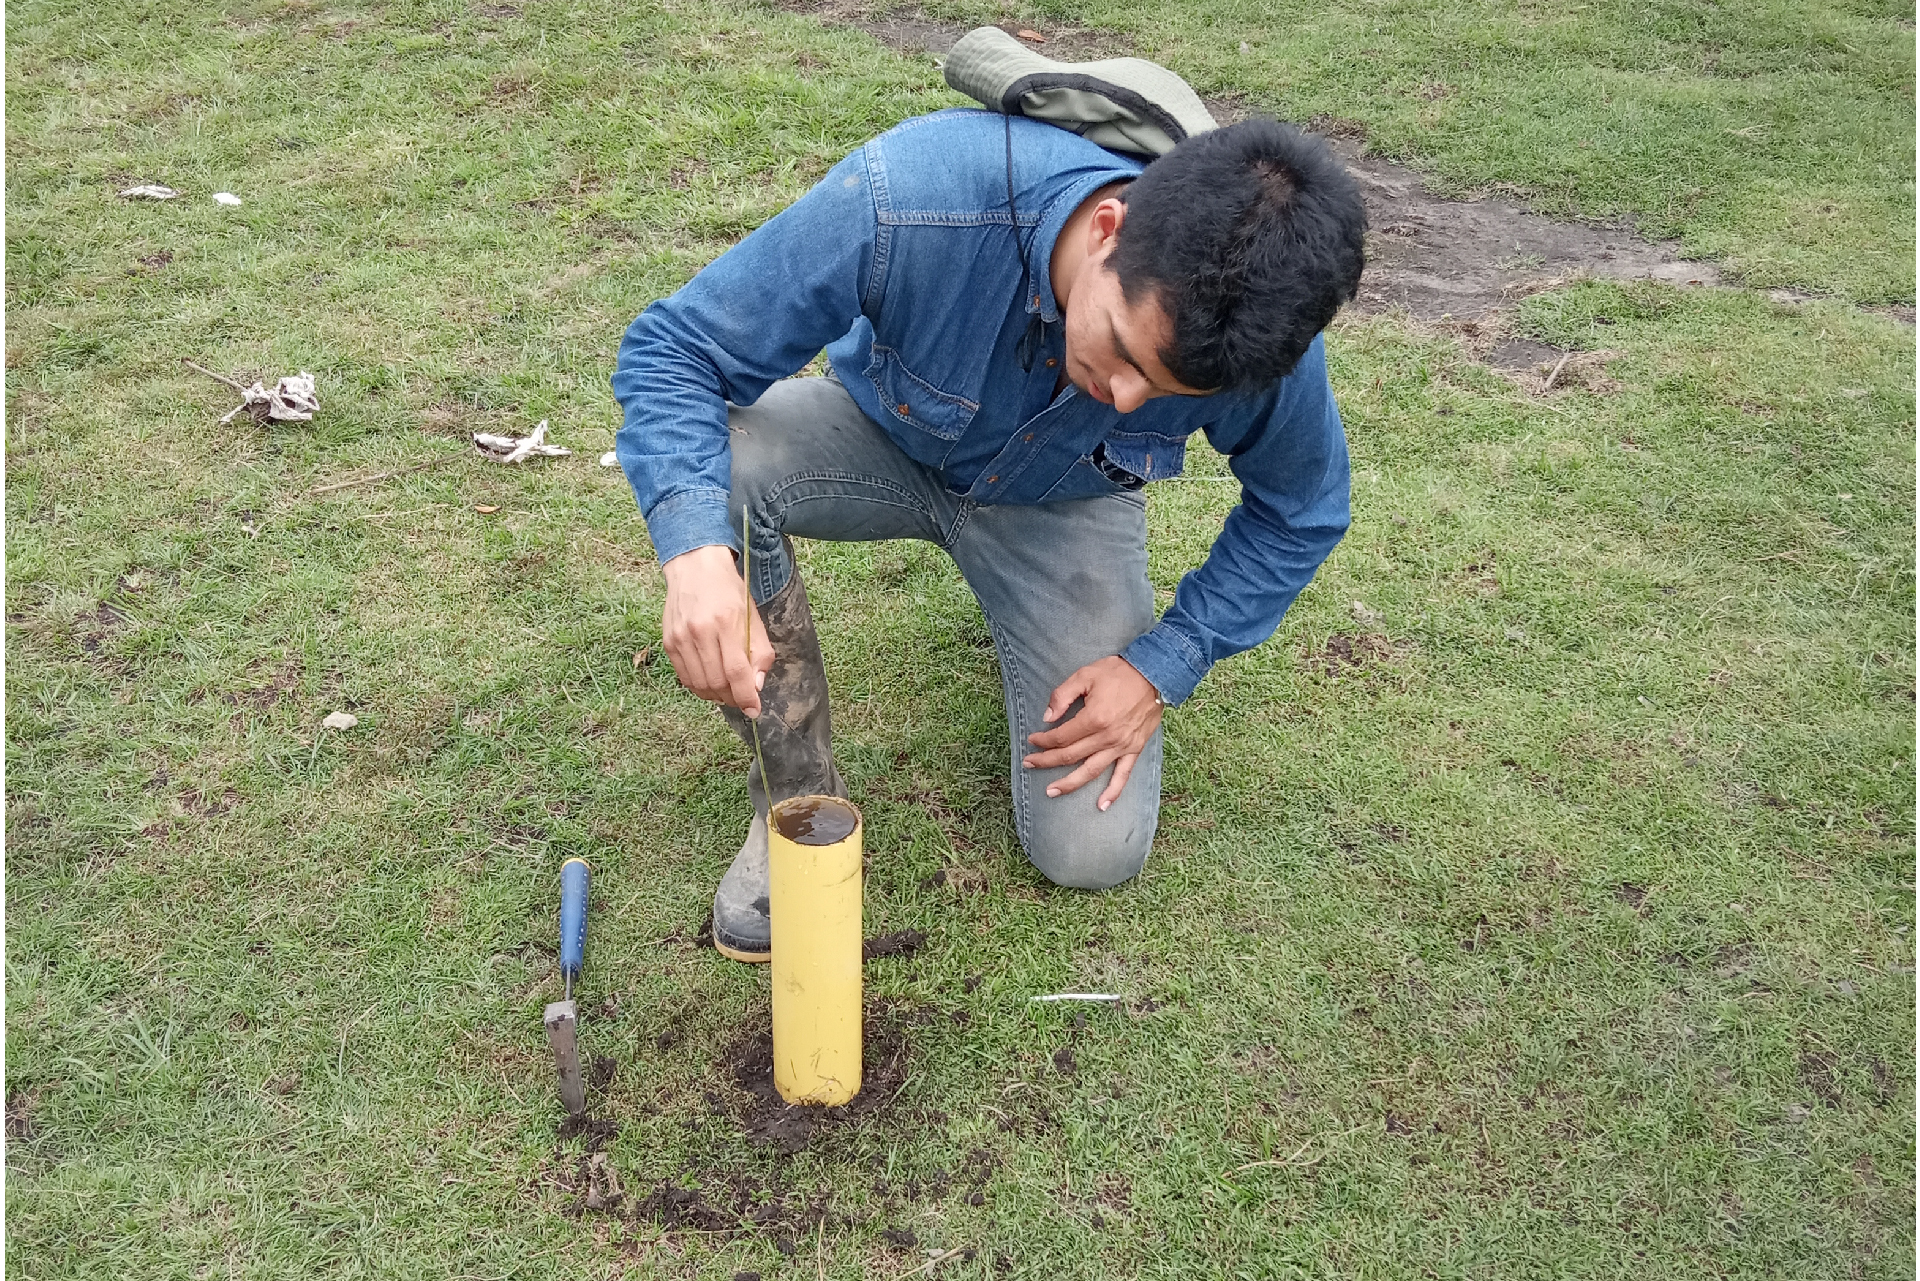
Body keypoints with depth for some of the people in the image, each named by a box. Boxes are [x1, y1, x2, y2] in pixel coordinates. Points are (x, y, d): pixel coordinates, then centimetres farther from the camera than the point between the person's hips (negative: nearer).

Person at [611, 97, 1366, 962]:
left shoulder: (1253, 331, -31)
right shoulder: (911, 200, -40)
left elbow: (1301, 510, -8)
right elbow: (674, 347, -30)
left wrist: (1163, 667, -16)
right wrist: (696, 551, -49)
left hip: (1063, 503, 1)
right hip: (885, 435, 0)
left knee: (1092, 852, -10)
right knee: (715, 463, -36)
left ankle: (1026, 615, 21)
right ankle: (799, 795, -12)